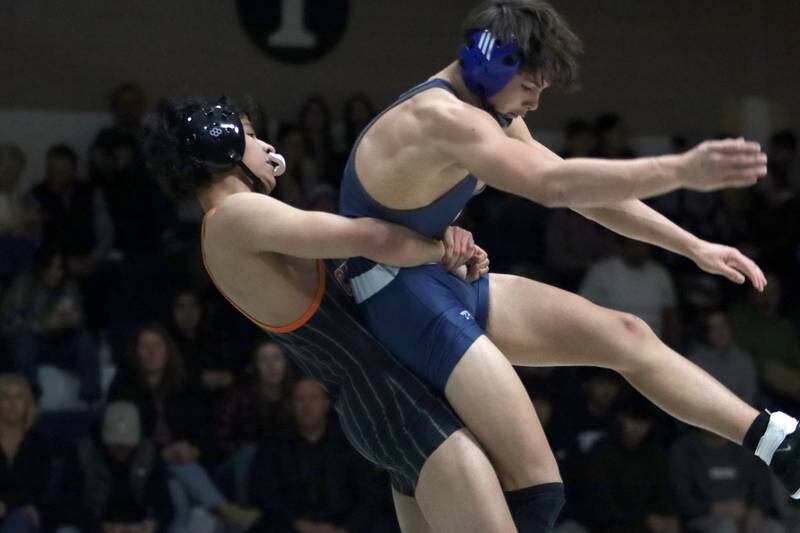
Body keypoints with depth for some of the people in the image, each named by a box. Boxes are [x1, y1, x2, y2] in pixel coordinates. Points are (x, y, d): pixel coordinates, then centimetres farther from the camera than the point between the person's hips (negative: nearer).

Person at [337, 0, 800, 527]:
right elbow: (555, 185, -39)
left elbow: (583, 188, 13)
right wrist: (682, 171, -43)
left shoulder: (494, 116, 9)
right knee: (535, 480, -19)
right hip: (406, 301, -11)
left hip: (453, 282, 11)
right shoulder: (441, 117, -26)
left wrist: (695, 247, 8)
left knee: (628, 337, 9)